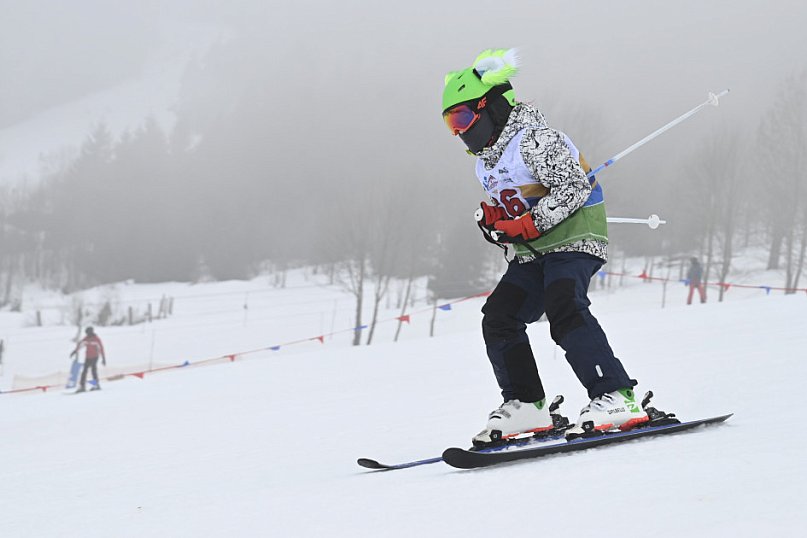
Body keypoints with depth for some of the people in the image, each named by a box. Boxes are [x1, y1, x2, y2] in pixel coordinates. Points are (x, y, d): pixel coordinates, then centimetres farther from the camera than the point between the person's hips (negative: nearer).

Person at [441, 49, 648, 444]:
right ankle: (525, 405, 4)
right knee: (499, 315, -1)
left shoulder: (533, 139, -12)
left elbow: (574, 187, -19)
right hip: (534, 253, 10)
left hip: (573, 237, -10)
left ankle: (616, 398, -32)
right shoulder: (485, 163, 17)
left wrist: (528, 224, -22)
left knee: (564, 310, -28)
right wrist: (494, 217, 2)